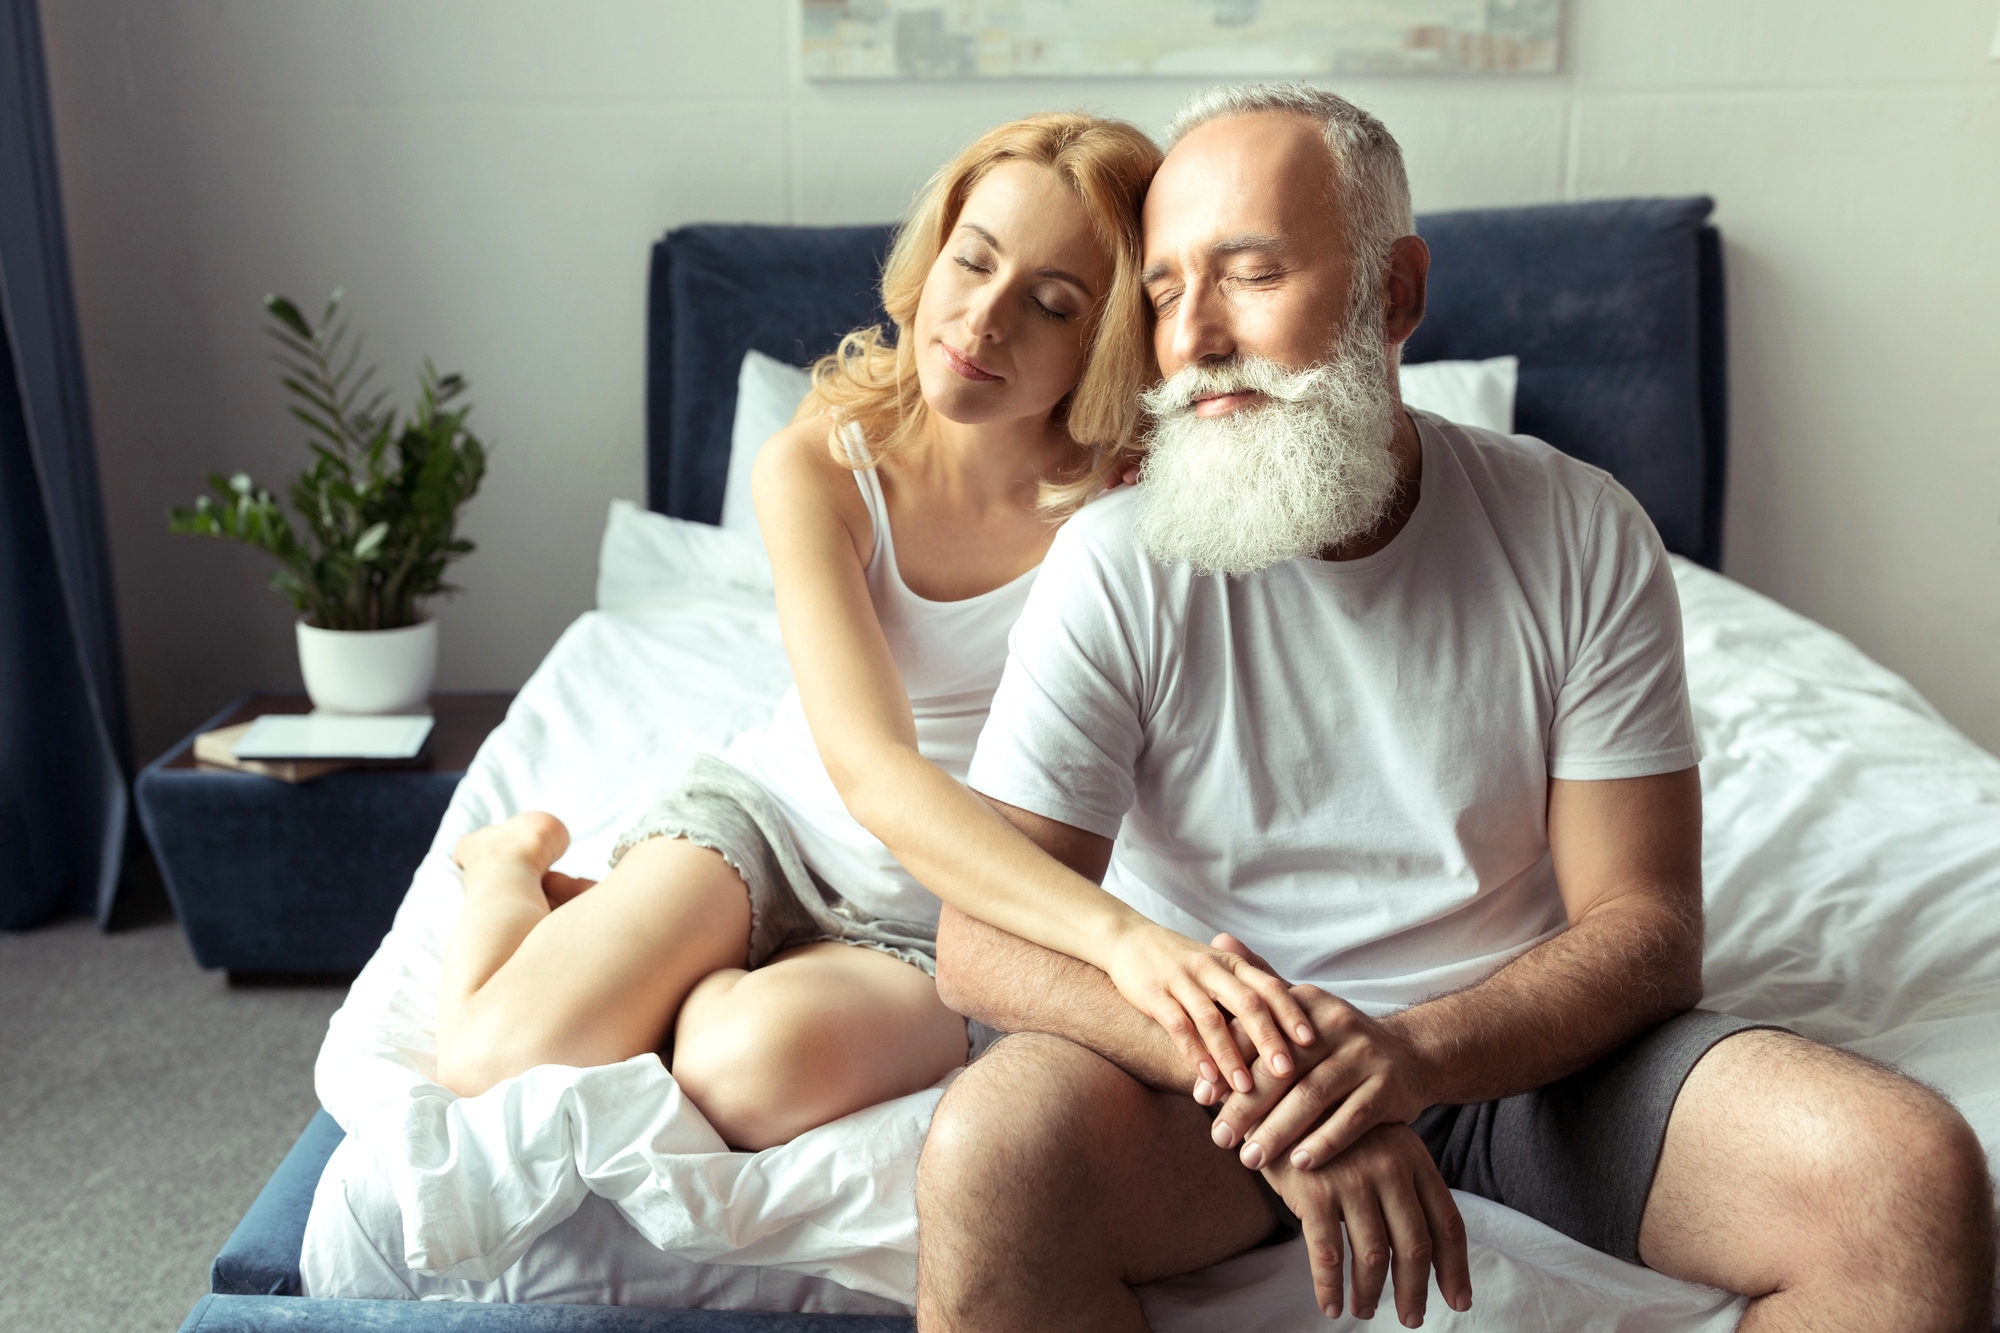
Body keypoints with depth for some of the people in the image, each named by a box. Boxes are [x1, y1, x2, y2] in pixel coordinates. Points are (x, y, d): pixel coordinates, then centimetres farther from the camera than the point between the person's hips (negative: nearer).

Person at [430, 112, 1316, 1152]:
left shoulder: (1127, 504, -17)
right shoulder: (817, 468, -17)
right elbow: (874, 771, -31)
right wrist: (1116, 932, -43)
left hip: (957, 917, 0)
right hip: (771, 807, 1)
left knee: (761, 1064, -33)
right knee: (495, 1056, -19)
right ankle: (517, 868, 15)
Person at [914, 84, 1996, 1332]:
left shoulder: (1579, 535, -6)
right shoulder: (1120, 563, -10)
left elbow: (1646, 926, -6)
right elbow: (982, 940, -14)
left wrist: (1415, 1052, -26)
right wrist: (1256, 1069, -30)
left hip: (1520, 1042, 2)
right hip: (1220, 1052, -1)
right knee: (987, 1157, -32)